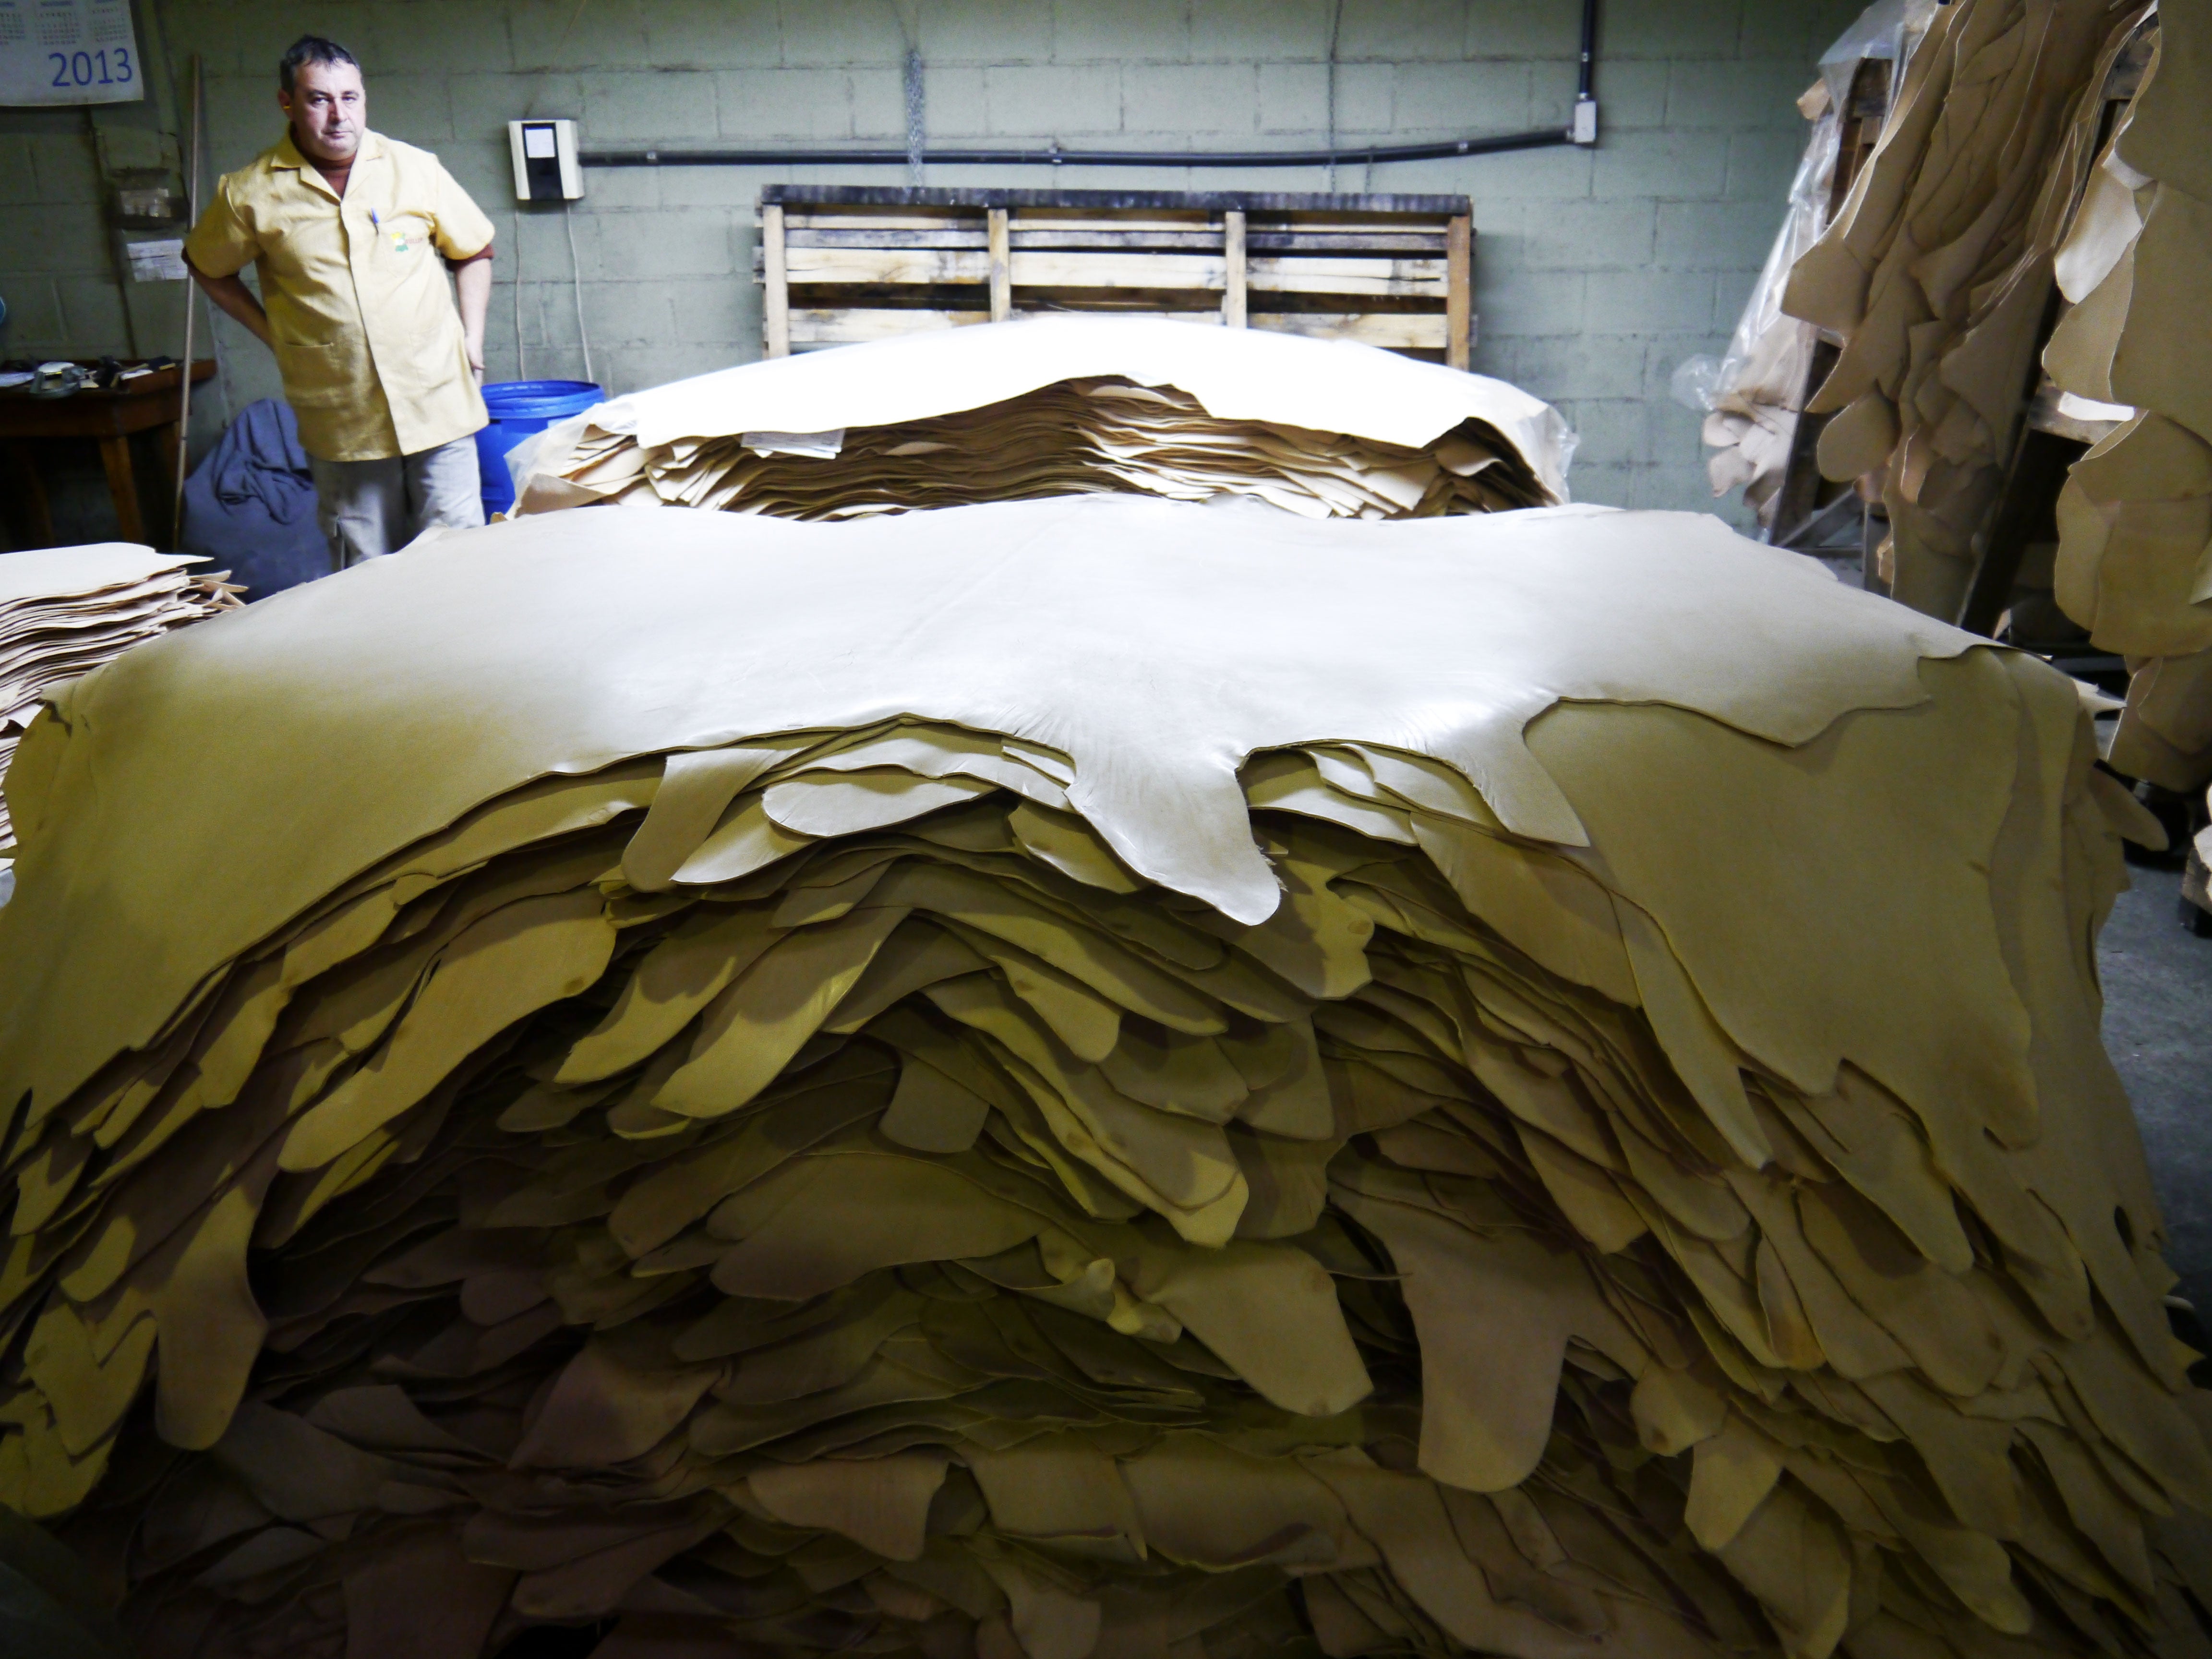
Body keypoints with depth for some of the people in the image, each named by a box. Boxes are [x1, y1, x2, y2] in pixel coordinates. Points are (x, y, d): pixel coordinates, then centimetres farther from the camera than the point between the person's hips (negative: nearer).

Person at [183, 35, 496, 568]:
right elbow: (209, 269, 16)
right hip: (342, 423, 0)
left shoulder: (415, 168, 2)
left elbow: (472, 252, 14)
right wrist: (273, 336, 8)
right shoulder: (252, 194, -1)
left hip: (437, 405, 0)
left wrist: (472, 340, 7)